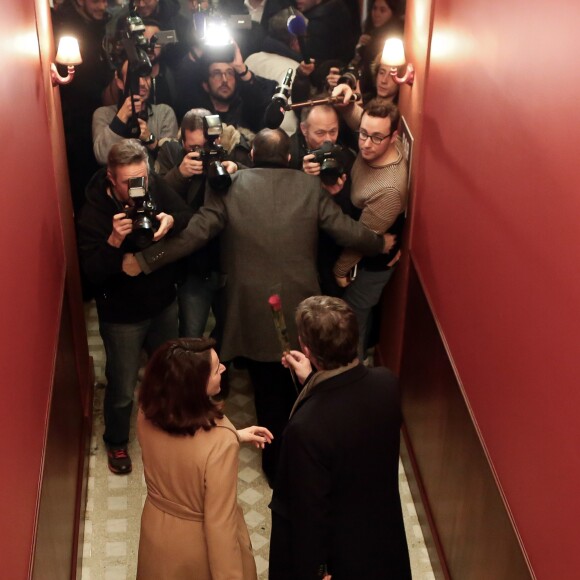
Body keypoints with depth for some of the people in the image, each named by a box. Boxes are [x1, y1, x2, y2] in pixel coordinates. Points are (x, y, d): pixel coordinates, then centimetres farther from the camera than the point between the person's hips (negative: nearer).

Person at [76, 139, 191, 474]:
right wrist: (114, 239, -43)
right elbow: (93, 273, -27)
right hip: (122, 315, -4)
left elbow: (189, 217, -8)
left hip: (164, 303, 5)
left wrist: (171, 221, -30)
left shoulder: (156, 187, -13)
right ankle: (117, 441, 39)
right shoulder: (94, 213, -24)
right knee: (122, 387, 10)